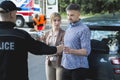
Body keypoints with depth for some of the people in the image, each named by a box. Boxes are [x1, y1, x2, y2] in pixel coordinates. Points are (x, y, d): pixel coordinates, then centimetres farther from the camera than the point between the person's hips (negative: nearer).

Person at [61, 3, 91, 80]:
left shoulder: (84, 29, -11)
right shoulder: (68, 28, 14)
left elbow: (86, 51, -18)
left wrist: (71, 51, -32)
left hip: (78, 68, -7)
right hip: (66, 67, 7)